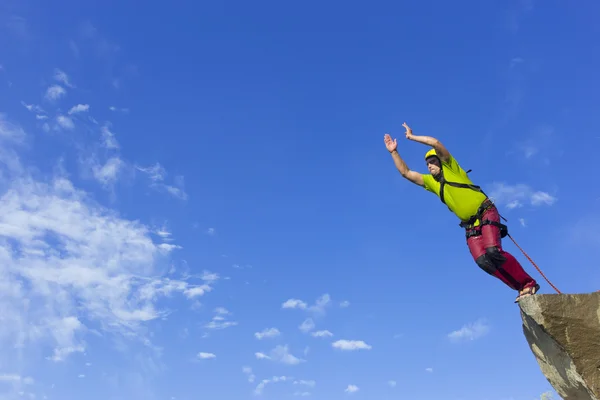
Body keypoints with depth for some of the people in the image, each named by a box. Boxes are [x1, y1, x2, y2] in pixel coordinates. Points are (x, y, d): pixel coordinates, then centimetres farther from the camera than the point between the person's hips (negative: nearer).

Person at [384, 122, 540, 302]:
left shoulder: (450, 169, -1)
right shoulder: (431, 182, 13)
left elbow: (436, 143, -15)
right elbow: (406, 173, 11)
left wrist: (412, 137, -8)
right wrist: (394, 152, 6)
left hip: (486, 213, -5)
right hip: (470, 226, 6)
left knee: (493, 252, -24)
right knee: (482, 261, -13)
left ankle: (529, 283, -11)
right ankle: (521, 288, -5)